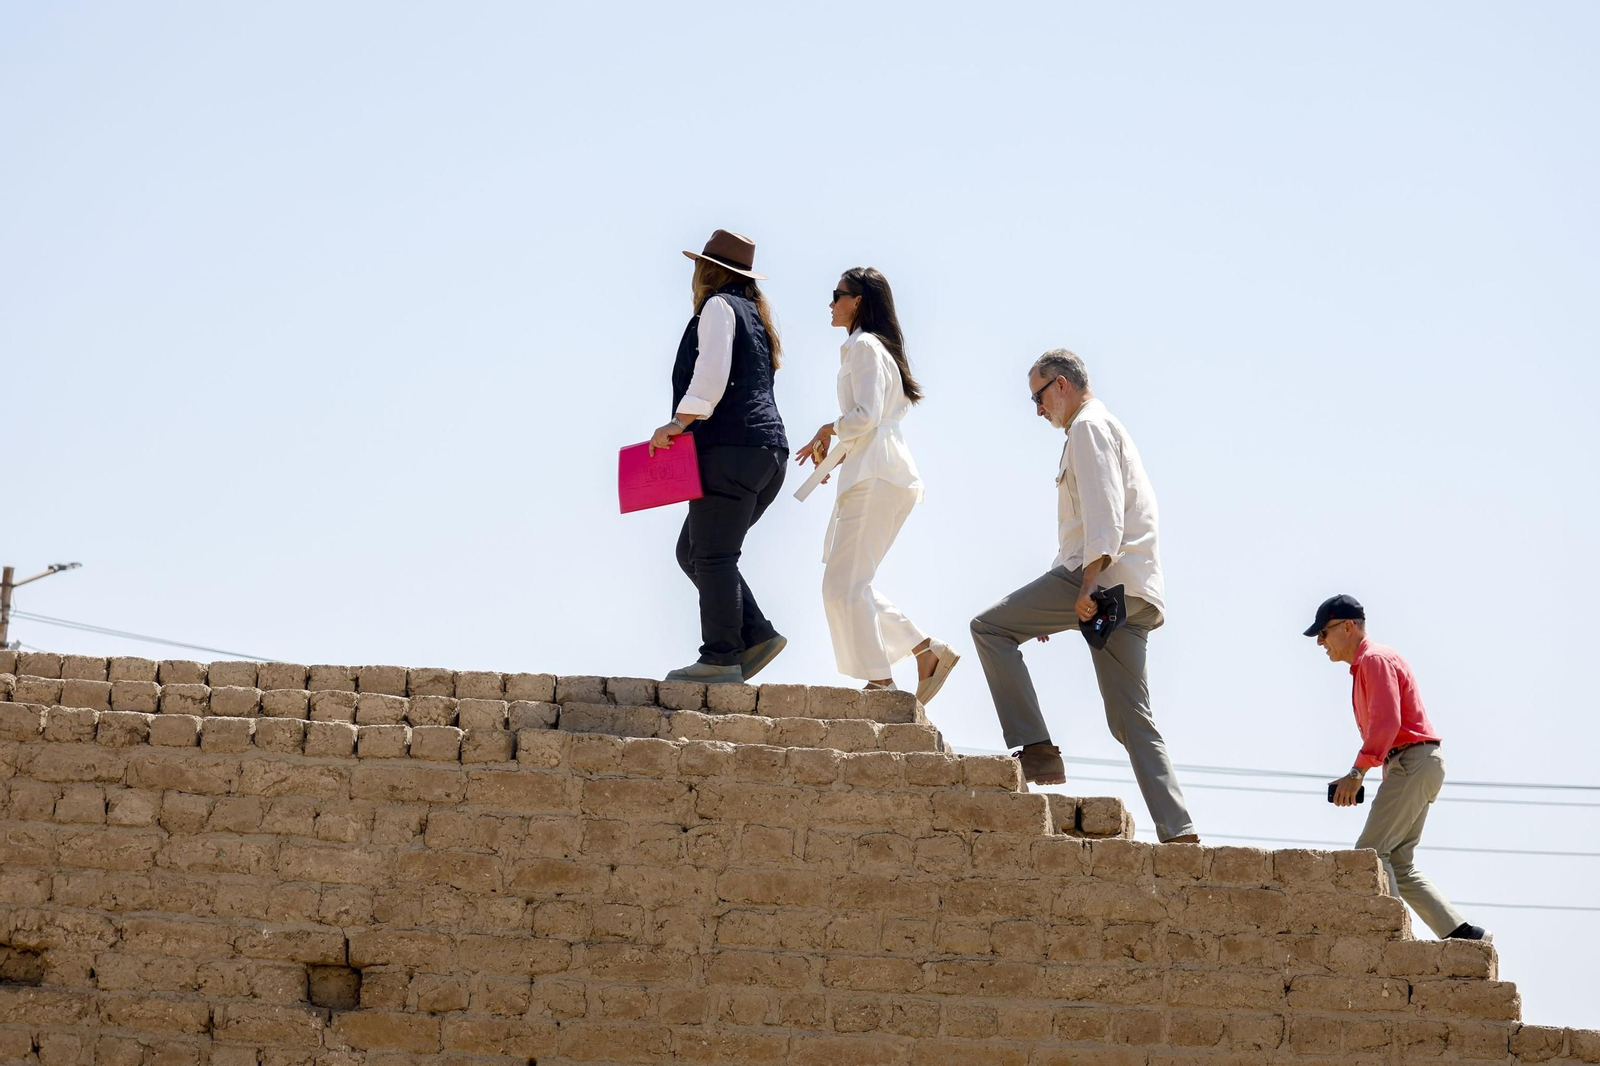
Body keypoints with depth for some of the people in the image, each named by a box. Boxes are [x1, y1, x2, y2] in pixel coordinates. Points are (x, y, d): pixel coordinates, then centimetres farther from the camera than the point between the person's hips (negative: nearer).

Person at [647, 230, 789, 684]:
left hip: (732, 447, -9)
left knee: (711, 555, -10)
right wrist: (693, 426, 26)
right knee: (693, 552, 11)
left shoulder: (719, 306, -1)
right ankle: (755, 635, 2)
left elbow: (712, 373, -16)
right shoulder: (754, 315, 27)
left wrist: (681, 422, -19)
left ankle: (720, 657, -14)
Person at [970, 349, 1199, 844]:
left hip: (1105, 577, -10)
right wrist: (1054, 609, 32)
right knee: (1132, 720, 5)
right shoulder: (1112, 429, 31)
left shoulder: (1088, 428, 0)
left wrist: (1088, 582, -25)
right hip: (1134, 592, 10)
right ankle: (1179, 831, -6)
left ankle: (1036, 749, -13)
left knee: (990, 628, -5)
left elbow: (1104, 509, -15)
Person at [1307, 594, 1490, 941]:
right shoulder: (1363, 666, 24)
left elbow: (1387, 721, -21)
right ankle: (1463, 934, 4)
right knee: (1398, 865, 8)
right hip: (1407, 767, 10)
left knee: (1372, 852, -15)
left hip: (1414, 762, -10)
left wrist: (1358, 772, -27)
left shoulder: (1375, 659, -7)